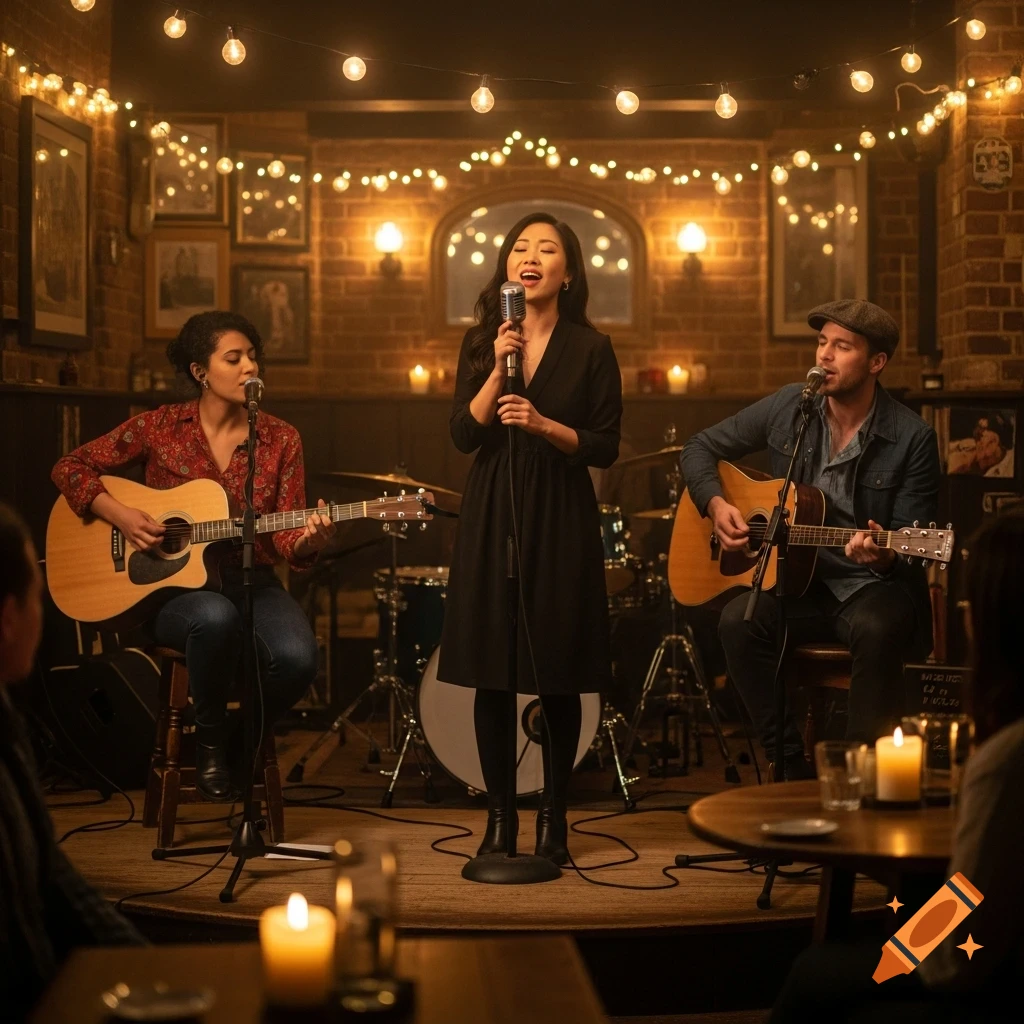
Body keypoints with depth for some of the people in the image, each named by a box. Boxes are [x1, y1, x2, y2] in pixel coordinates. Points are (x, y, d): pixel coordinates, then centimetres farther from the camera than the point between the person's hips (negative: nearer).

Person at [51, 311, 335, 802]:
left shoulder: (280, 440, 3)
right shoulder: (161, 426, -1)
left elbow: (284, 539, -1)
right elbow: (71, 467, 5)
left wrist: (308, 540, -24)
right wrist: (118, 513, -11)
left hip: (250, 581, 2)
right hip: (169, 585, -2)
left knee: (297, 658, -30)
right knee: (216, 617, -39)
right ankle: (210, 741, -10)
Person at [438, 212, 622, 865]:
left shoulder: (590, 349, 0)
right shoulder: (481, 343, 7)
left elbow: (606, 447, -2)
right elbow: (464, 435, -3)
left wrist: (545, 426, -17)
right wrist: (499, 367, -13)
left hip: (561, 522, -2)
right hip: (491, 517, 2)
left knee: (558, 679, 3)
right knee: (490, 676, 3)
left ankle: (554, 815, 16)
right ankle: (499, 814, 14)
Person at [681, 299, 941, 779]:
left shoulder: (912, 438, -9)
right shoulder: (788, 407, 1)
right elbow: (700, 448, 12)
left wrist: (884, 558, -31)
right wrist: (715, 503, -6)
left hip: (873, 587, -3)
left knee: (878, 629, -37)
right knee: (739, 620, -27)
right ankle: (792, 766, -16)